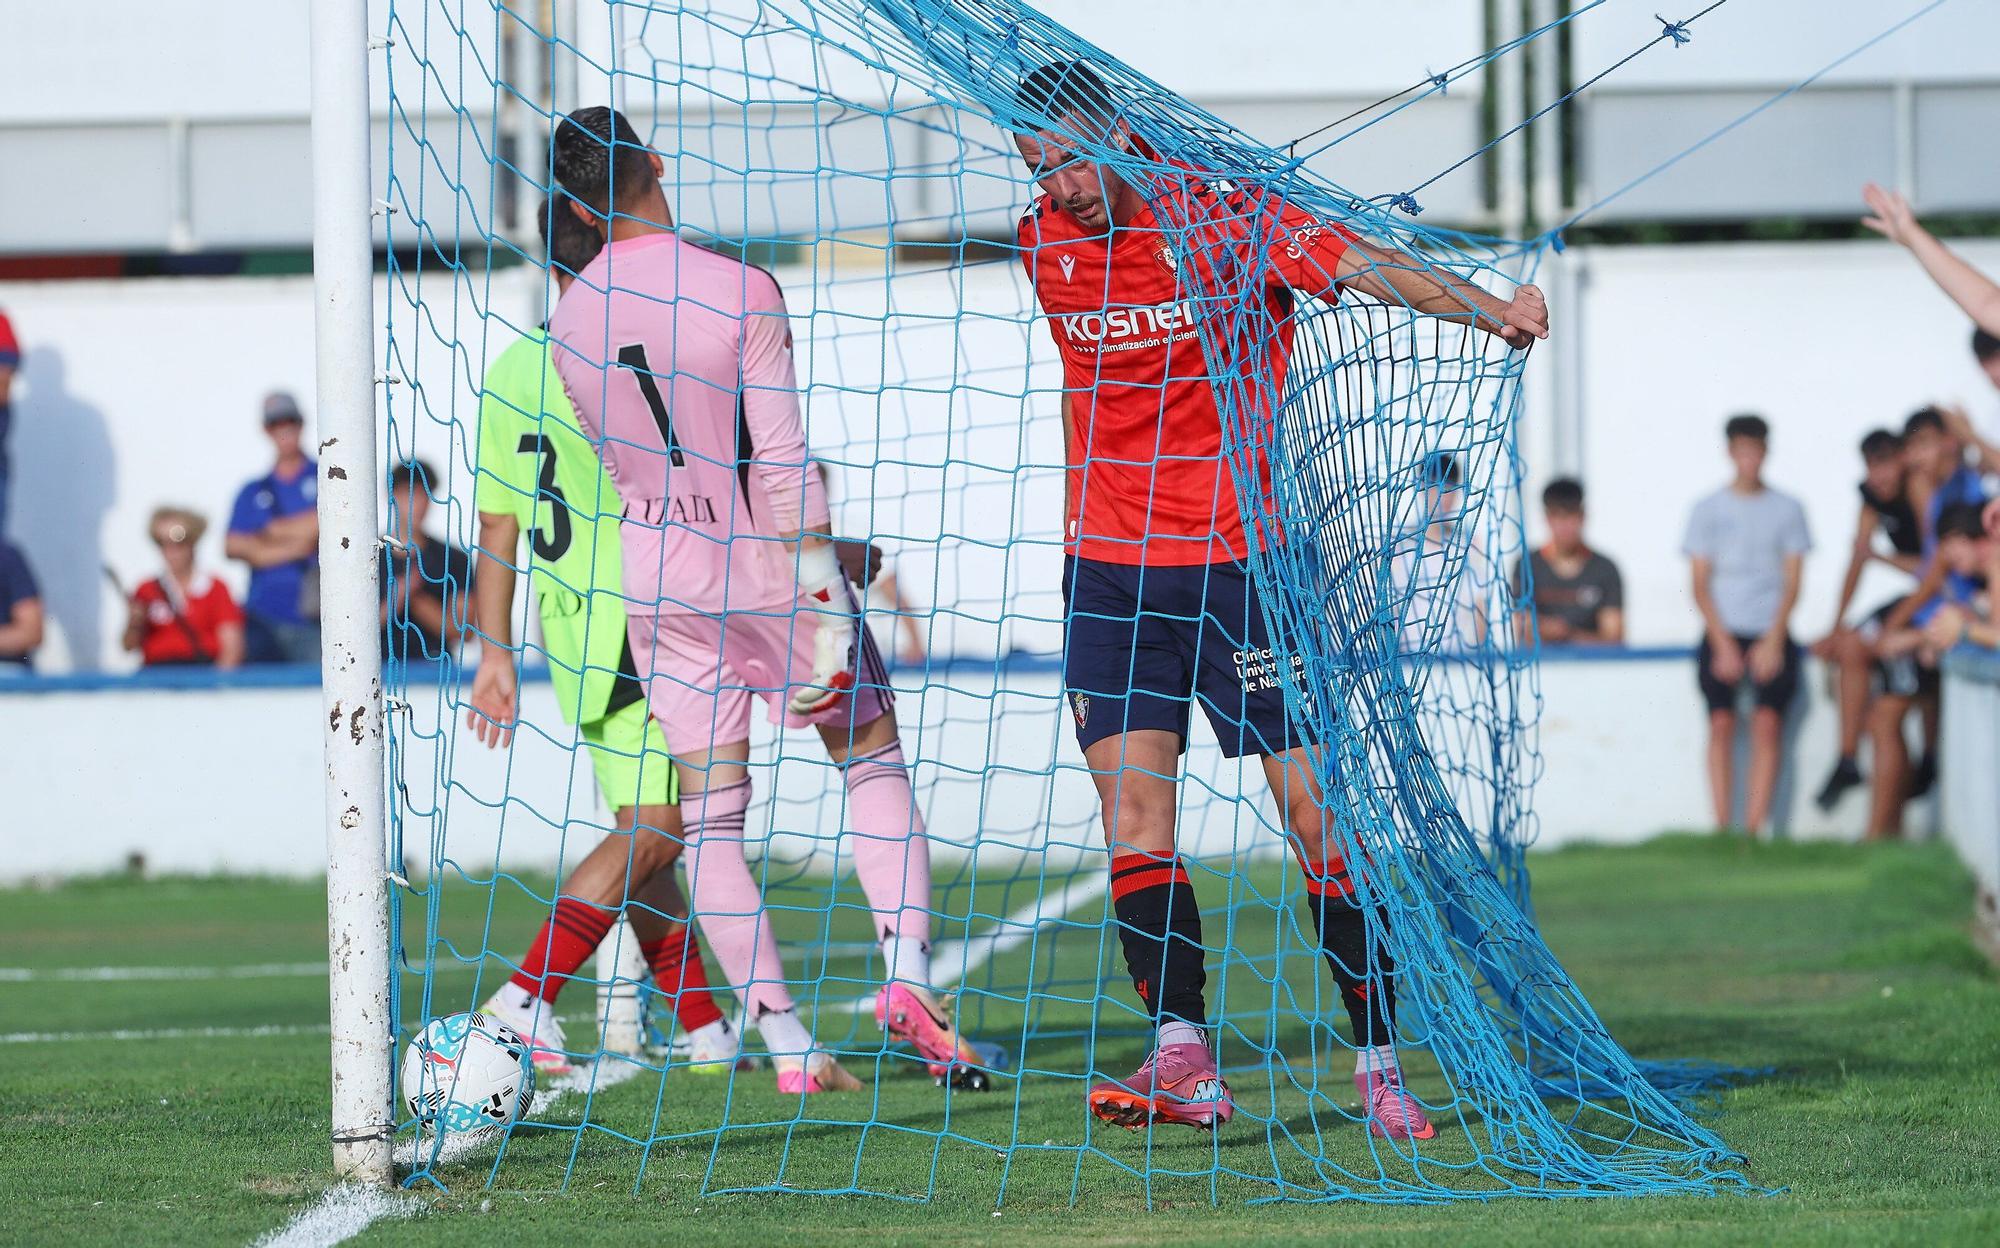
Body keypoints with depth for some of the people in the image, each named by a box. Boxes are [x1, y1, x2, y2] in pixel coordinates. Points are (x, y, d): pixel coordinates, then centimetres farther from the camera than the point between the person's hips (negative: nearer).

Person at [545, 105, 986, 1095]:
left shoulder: (568, 323, -2)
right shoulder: (741, 292, -15)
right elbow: (783, 458, -18)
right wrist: (818, 588, -16)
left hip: (659, 584, 3)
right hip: (768, 565, -3)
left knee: (709, 813, 6)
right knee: (875, 759, 12)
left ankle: (784, 1043, 1)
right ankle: (907, 968, -5)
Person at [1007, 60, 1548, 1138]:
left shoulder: (1222, 217, -10)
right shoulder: (1043, 246, 2)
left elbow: (1357, 264, -22)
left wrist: (1490, 310, -32)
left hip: (1242, 557, -3)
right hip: (1109, 568, 3)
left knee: (1315, 806, -5)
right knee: (1133, 807, -8)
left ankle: (1379, 1062, 1)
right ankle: (1182, 1060, -11)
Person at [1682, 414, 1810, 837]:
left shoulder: (1787, 509, 8)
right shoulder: (1708, 509, 7)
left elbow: (1792, 583, 5)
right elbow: (1700, 584, 4)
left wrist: (1772, 642, -7)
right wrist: (1723, 644, -6)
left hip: (1771, 635, 0)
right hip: (1723, 633, 0)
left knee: (1768, 723, -16)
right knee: (1721, 723, -15)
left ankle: (1754, 828, -17)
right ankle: (1722, 827, -15)